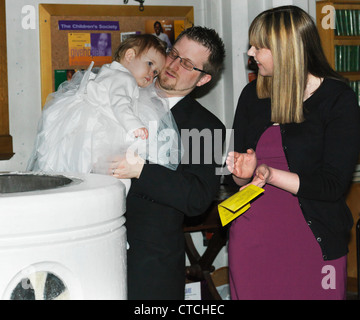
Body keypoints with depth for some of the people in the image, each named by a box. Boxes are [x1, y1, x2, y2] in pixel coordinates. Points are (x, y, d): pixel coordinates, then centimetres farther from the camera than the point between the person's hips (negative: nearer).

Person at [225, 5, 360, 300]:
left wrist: (271, 175, -22)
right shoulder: (253, 94, 8)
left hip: (313, 240, -4)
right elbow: (238, 177, 12)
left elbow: (334, 185, -12)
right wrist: (243, 172, -11)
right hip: (250, 239, 4)